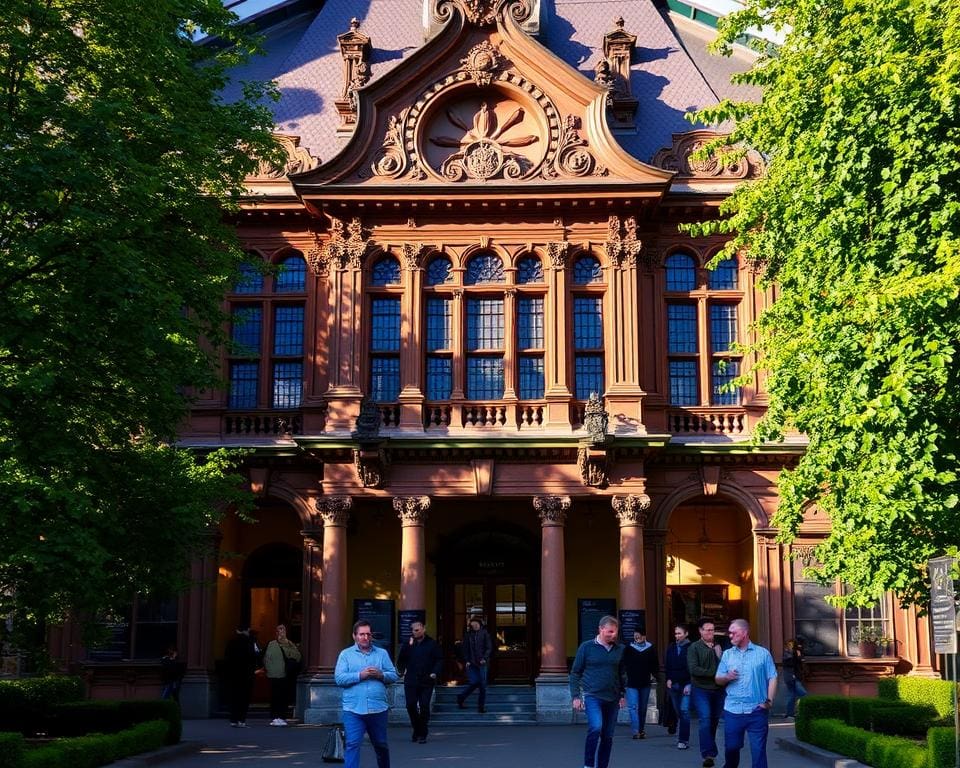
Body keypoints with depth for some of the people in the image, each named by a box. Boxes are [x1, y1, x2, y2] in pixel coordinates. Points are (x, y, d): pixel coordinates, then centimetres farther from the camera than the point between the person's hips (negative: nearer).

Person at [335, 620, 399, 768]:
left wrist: (381, 675, -14)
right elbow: (339, 678, -7)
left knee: (381, 745, 17)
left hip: (378, 709, 3)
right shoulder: (345, 654, 4)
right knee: (352, 744, -13)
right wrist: (360, 675, -17)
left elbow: (394, 676, 5)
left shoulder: (382, 654, 10)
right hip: (353, 710, -2)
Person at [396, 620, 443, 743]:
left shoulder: (432, 644, 2)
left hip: (426, 681, -2)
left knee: (424, 707, -4)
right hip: (411, 681, 2)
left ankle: (422, 734, 5)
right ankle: (417, 730, 19)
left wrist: (435, 673, -10)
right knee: (411, 705, -1)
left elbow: (439, 660, 2)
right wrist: (402, 670, -10)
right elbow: (401, 660, 9)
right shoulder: (408, 644, 7)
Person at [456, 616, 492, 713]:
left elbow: (489, 648, -2)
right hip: (471, 663, 0)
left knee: (483, 685, 0)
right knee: (474, 683, -5)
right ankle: (461, 698, 17)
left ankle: (481, 706, 10)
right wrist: (466, 660, -3)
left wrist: (484, 658, -15)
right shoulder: (468, 635, 6)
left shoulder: (484, 634, 0)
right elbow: (465, 649, 8)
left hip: (482, 663, 0)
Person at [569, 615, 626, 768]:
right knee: (595, 727, -23)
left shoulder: (619, 649, 6)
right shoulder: (587, 647, -4)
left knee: (607, 736, 7)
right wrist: (575, 696, -4)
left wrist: (622, 695, 13)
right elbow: (575, 673, 1)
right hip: (592, 696, -4)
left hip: (612, 698, 4)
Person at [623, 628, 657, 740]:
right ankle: (635, 731, -15)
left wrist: (652, 674, 0)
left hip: (645, 683, 1)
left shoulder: (651, 649, 2)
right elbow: (624, 664, 7)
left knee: (643, 708, 11)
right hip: (632, 683, -1)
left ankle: (641, 730, 22)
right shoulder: (628, 649, 1)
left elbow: (655, 665, 11)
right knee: (633, 707, -12)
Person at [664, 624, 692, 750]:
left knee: (684, 711, -10)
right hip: (673, 684, 5)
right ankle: (682, 737, 19)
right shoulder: (671, 648, 9)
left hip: (686, 684, -5)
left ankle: (683, 740, -9)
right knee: (678, 711, 9)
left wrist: (689, 684, -12)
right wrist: (668, 679, 2)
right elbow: (666, 665, 14)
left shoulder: (690, 648, -6)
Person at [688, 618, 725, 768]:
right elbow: (693, 669, -14)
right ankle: (708, 754, -16)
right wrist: (714, 673, -13)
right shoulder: (694, 647, -4)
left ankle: (709, 752, 24)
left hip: (718, 690, 5)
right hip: (701, 689, -5)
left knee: (714, 721, 11)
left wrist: (719, 655, -10)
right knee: (705, 719, -15)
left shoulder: (719, 647, 10)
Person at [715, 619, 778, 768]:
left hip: (757, 711, -2)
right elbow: (718, 679, 12)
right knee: (731, 747, 10)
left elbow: (772, 678, -1)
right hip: (732, 710, 3)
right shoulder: (727, 654, 10)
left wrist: (769, 700, -12)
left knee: (758, 749, 0)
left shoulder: (763, 653, 2)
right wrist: (727, 677, -10)